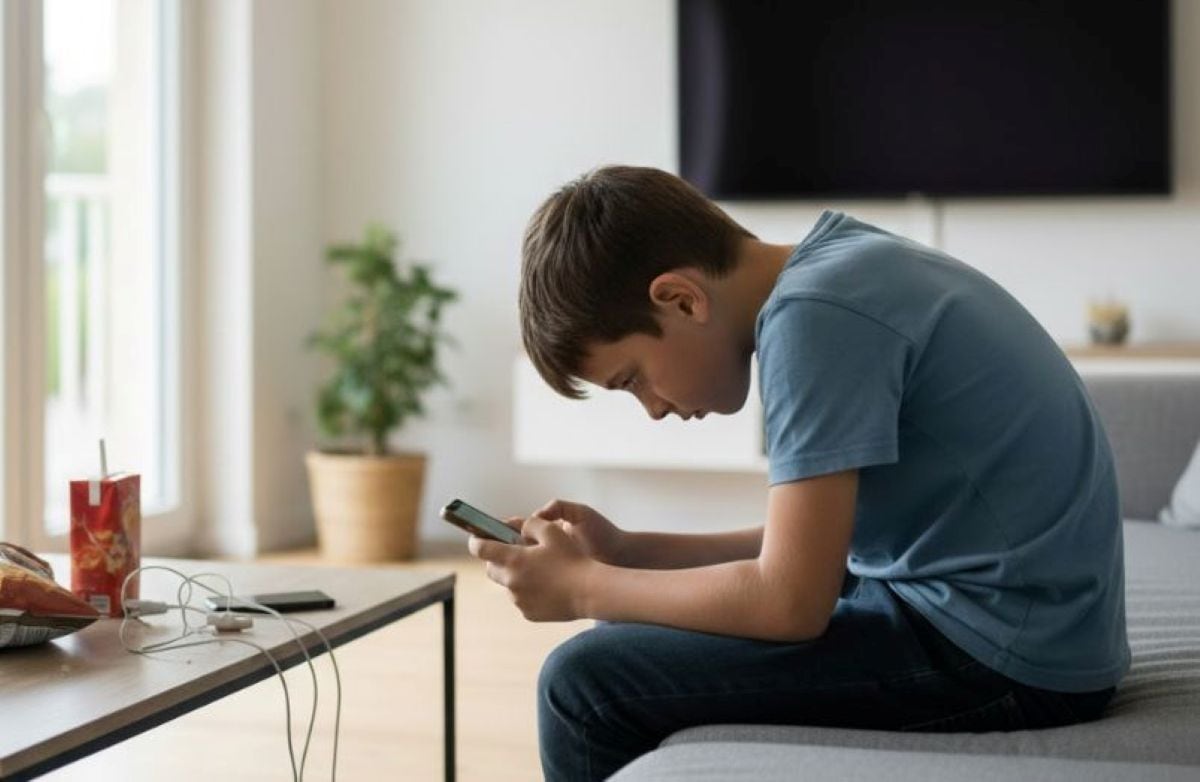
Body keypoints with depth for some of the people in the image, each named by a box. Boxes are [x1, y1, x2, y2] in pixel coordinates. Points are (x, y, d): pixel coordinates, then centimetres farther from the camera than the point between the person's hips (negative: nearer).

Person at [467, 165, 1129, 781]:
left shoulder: (813, 316, -19)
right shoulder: (841, 268, 9)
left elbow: (790, 601, -20)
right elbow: (811, 543, 14)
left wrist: (585, 587, -7)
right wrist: (625, 551, 7)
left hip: (1000, 658, -10)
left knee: (587, 682, -10)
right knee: (642, 641, 20)